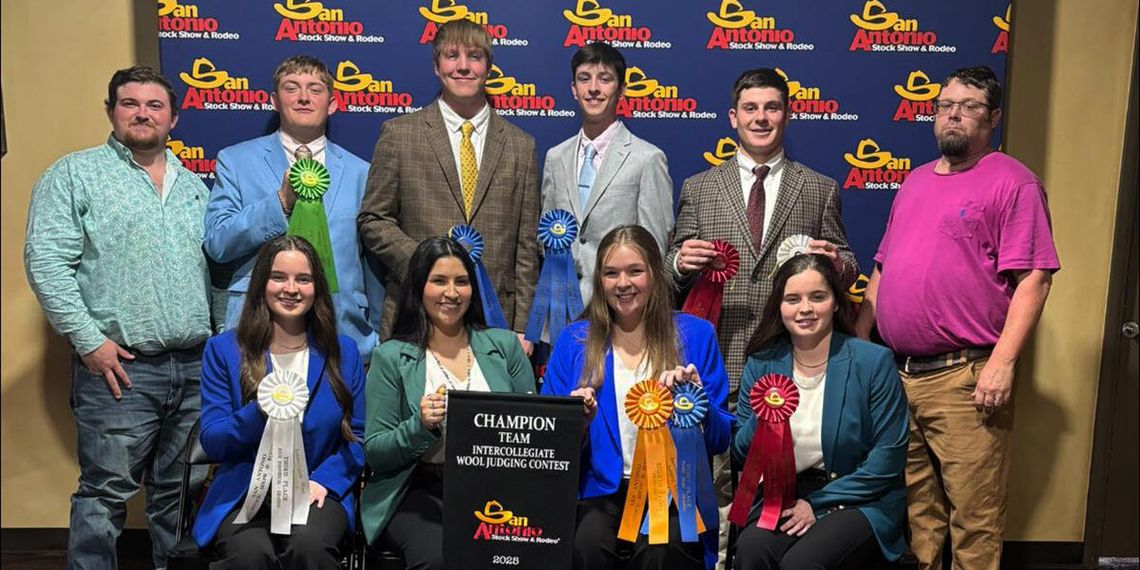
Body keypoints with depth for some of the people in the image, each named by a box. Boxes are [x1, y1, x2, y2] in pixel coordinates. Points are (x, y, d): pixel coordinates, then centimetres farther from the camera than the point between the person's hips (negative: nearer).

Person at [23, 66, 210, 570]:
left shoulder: (194, 186, 17)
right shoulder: (76, 174, 1)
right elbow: (45, 261, -7)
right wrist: (89, 340, -12)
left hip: (196, 367, 5)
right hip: (118, 366, -5)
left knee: (181, 493, 13)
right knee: (106, 493, -1)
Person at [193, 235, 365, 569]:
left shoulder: (342, 351, 9)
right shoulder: (223, 350, 6)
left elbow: (358, 437, 9)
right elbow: (212, 443, 0)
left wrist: (323, 480, -10)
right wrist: (261, 412, -19)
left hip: (319, 491, 0)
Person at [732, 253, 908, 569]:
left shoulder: (874, 362, -6)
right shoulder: (761, 364, 4)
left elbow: (888, 457, -7)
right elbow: (741, 455, 6)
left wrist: (818, 502, -10)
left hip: (859, 502, -3)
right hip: (780, 497, 3)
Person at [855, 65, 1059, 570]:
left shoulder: (1012, 182, -4)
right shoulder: (915, 180, 18)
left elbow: (1033, 279, -11)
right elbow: (882, 269, 21)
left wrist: (1002, 363, -19)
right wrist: (858, 340, 16)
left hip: (965, 379, -6)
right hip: (895, 374, 7)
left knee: (973, 516, 0)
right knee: (913, 506, 16)